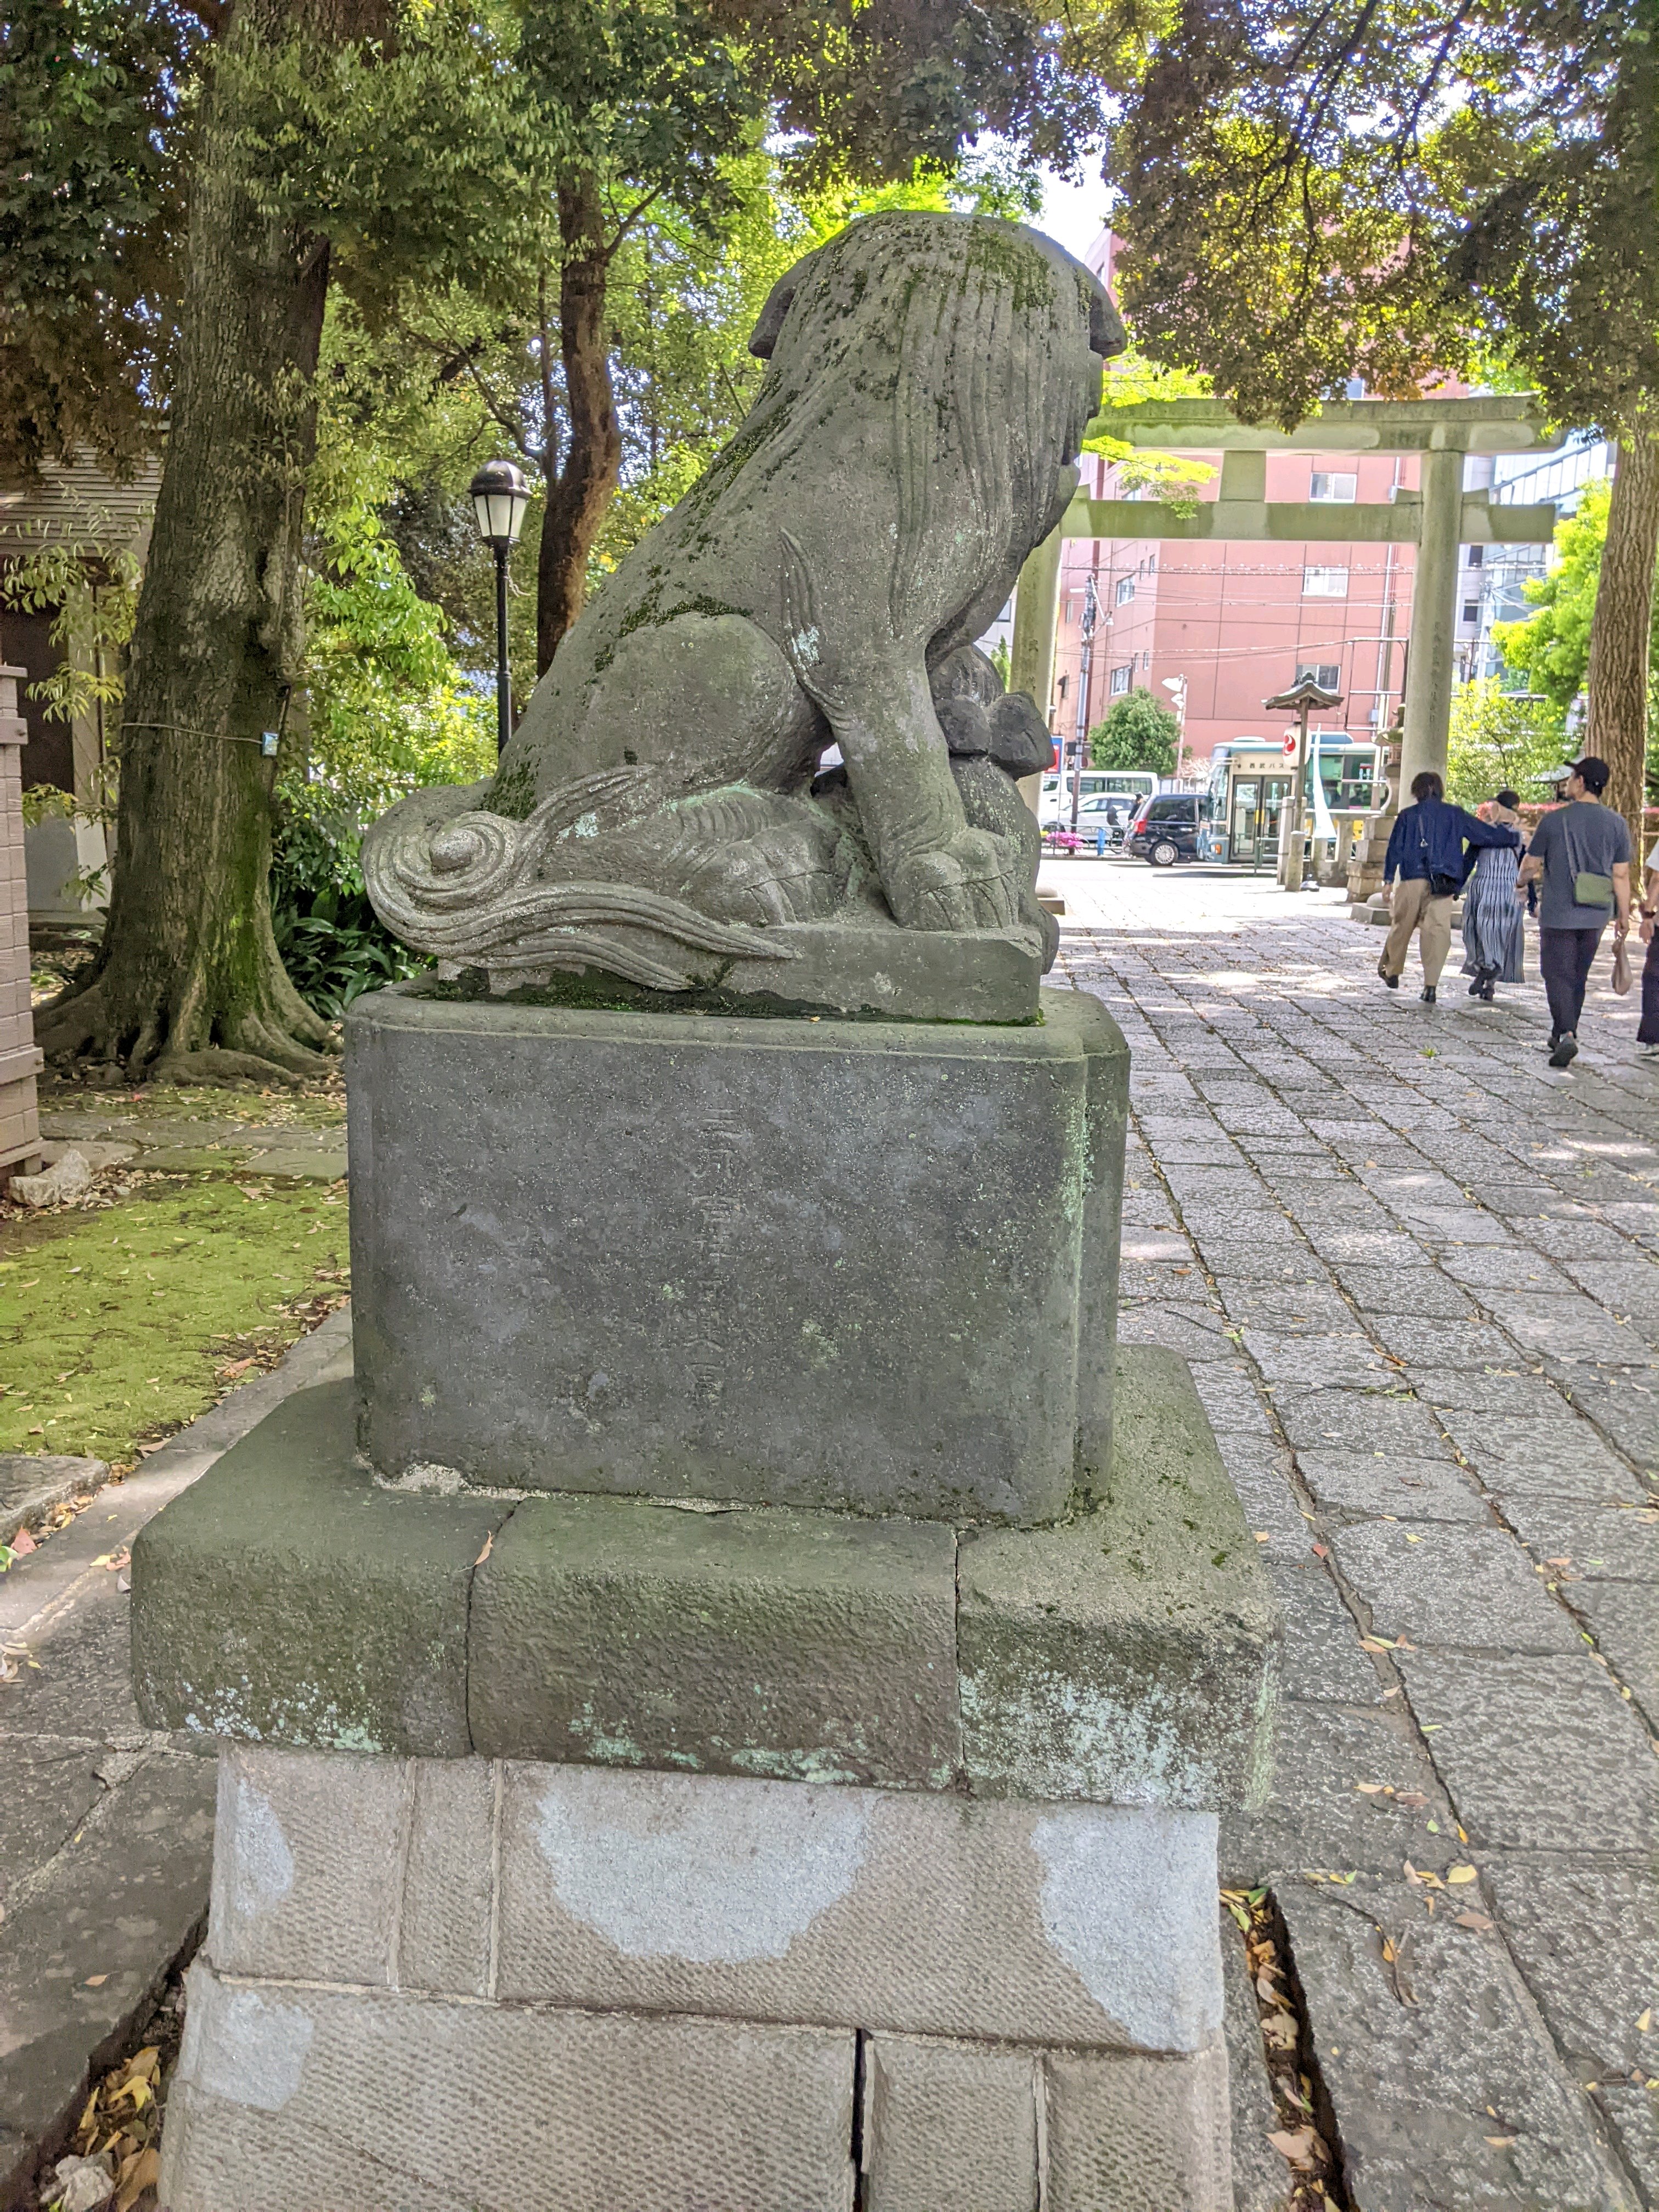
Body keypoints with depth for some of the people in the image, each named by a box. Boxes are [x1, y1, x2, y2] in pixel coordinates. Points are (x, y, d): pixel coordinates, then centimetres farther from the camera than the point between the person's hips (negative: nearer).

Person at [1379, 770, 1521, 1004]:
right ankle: (1430, 985, -14)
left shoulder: (1407, 815, 6)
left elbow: (1395, 849, 3)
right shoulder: (1455, 815, 7)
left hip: (1411, 882, 1)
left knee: (1402, 927, 16)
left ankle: (1391, 971, 32)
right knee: (1438, 931, -3)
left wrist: (1388, 880, 5)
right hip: (1442, 885, -1)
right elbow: (1487, 834, 11)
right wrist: (1514, 838, 27)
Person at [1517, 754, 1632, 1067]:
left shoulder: (1554, 820, -8)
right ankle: (1562, 1035, 25)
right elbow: (1621, 875, 2)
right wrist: (1623, 915, 11)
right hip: (1596, 916, 4)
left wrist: (1527, 878, 25)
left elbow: (1530, 865, 2)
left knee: (1557, 974, -2)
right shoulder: (1617, 824, 1)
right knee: (1578, 976, 16)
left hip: (1558, 913, -4)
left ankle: (1567, 1035, -20)